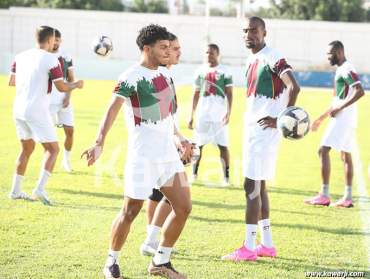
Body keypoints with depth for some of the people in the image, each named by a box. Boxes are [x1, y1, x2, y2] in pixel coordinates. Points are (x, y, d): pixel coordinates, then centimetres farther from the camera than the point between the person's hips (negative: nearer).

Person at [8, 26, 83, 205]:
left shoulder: (21, 57, 6)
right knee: (52, 150, 4)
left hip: (19, 109, 7)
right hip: (37, 111, -6)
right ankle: (40, 189, -10)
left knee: (26, 149, 20)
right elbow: (62, 87, -9)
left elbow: (12, 82, 16)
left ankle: (16, 191, 20)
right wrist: (76, 85, 11)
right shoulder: (50, 60, -11)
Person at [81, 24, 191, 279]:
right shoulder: (131, 78, -13)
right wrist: (100, 143, -36)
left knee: (184, 207, 5)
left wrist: (178, 138, 29)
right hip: (142, 157, -8)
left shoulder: (165, 75, 12)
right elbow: (112, 110, -24)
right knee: (130, 212, -2)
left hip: (169, 154, 8)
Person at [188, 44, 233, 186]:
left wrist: (228, 112, -16)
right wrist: (191, 115, 10)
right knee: (198, 145, 5)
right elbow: (196, 94, 13)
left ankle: (226, 177, 2)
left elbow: (229, 94, -3)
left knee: (223, 146, -3)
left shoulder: (224, 72, -1)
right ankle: (194, 174, 15)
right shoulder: (201, 71, 9)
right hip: (202, 114, 3)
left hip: (219, 115, -3)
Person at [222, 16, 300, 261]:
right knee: (259, 186, 12)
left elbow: (294, 87, -25)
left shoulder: (272, 58, -14)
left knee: (252, 185, -9)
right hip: (252, 129, 10)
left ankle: (249, 248, -6)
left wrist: (281, 120, -22)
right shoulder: (251, 60, 15)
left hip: (263, 130, -10)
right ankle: (267, 244, 19)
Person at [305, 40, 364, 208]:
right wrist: (321, 118, 26)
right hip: (347, 119, 10)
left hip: (343, 118, -10)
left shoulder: (346, 69, -13)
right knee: (346, 156, 10)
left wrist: (340, 108, -23)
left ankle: (324, 196, -11)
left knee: (323, 150, -10)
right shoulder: (341, 69, 18)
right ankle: (348, 197, 13)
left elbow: (360, 92, -25)